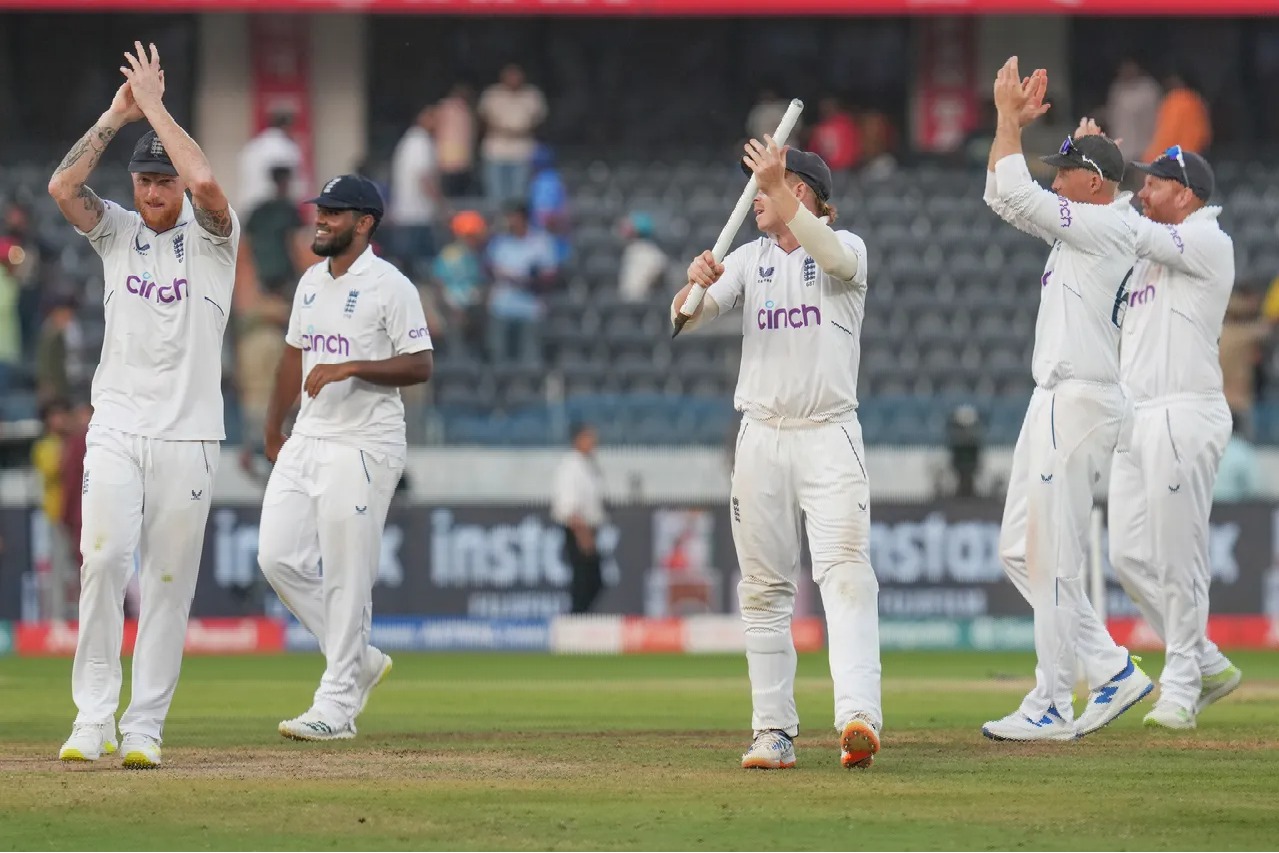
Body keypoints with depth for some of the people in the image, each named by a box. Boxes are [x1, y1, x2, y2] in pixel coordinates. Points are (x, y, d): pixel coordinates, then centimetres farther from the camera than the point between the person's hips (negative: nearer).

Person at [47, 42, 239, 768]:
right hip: (116, 428, 2)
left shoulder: (212, 237, 1)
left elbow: (206, 181, -20)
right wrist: (116, 116, -9)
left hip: (188, 435, -2)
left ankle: (145, 727, 3)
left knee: (169, 580, -1)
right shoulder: (117, 231, 9)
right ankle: (94, 717, -10)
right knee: (104, 559, -12)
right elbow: (63, 187, -8)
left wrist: (155, 105, -13)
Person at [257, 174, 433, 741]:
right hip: (307, 441, 8)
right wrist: (273, 432, 23)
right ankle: (359, 659, 17)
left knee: (347, 577, -5)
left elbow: (419, 365, -13)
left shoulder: (390, 286, -9)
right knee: (278, 557, 2)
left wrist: (350, 367, -23)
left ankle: (336, 705, 0)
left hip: (362, 447, -8)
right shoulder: (311, 282, 14)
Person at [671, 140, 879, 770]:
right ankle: (774, 732, 7)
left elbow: (830, 251, -25)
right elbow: (687, 317, 1)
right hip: (761, 438, 5)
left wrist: (775, 186, -29)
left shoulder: (845, 251, 1)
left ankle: (859, 717, -30)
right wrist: (695, 285, -21)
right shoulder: (749, 260, 13)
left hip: (828, 436, -5)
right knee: (763, 589, 4)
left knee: (845, 573, -17)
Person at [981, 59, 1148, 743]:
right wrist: (1014, 122, 14)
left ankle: (1050, 708, -4)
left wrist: (1008, 117, -10)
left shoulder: (1107, 226, -12)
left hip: (1081, 401, -10)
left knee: (1052, 558, -8)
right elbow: (1005, 198, 23)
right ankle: (1113, 672, 13)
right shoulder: (1084, 228, 16)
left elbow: (1015, 194, -20)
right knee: (1020, 552, 11)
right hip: (1057, 400, 10)